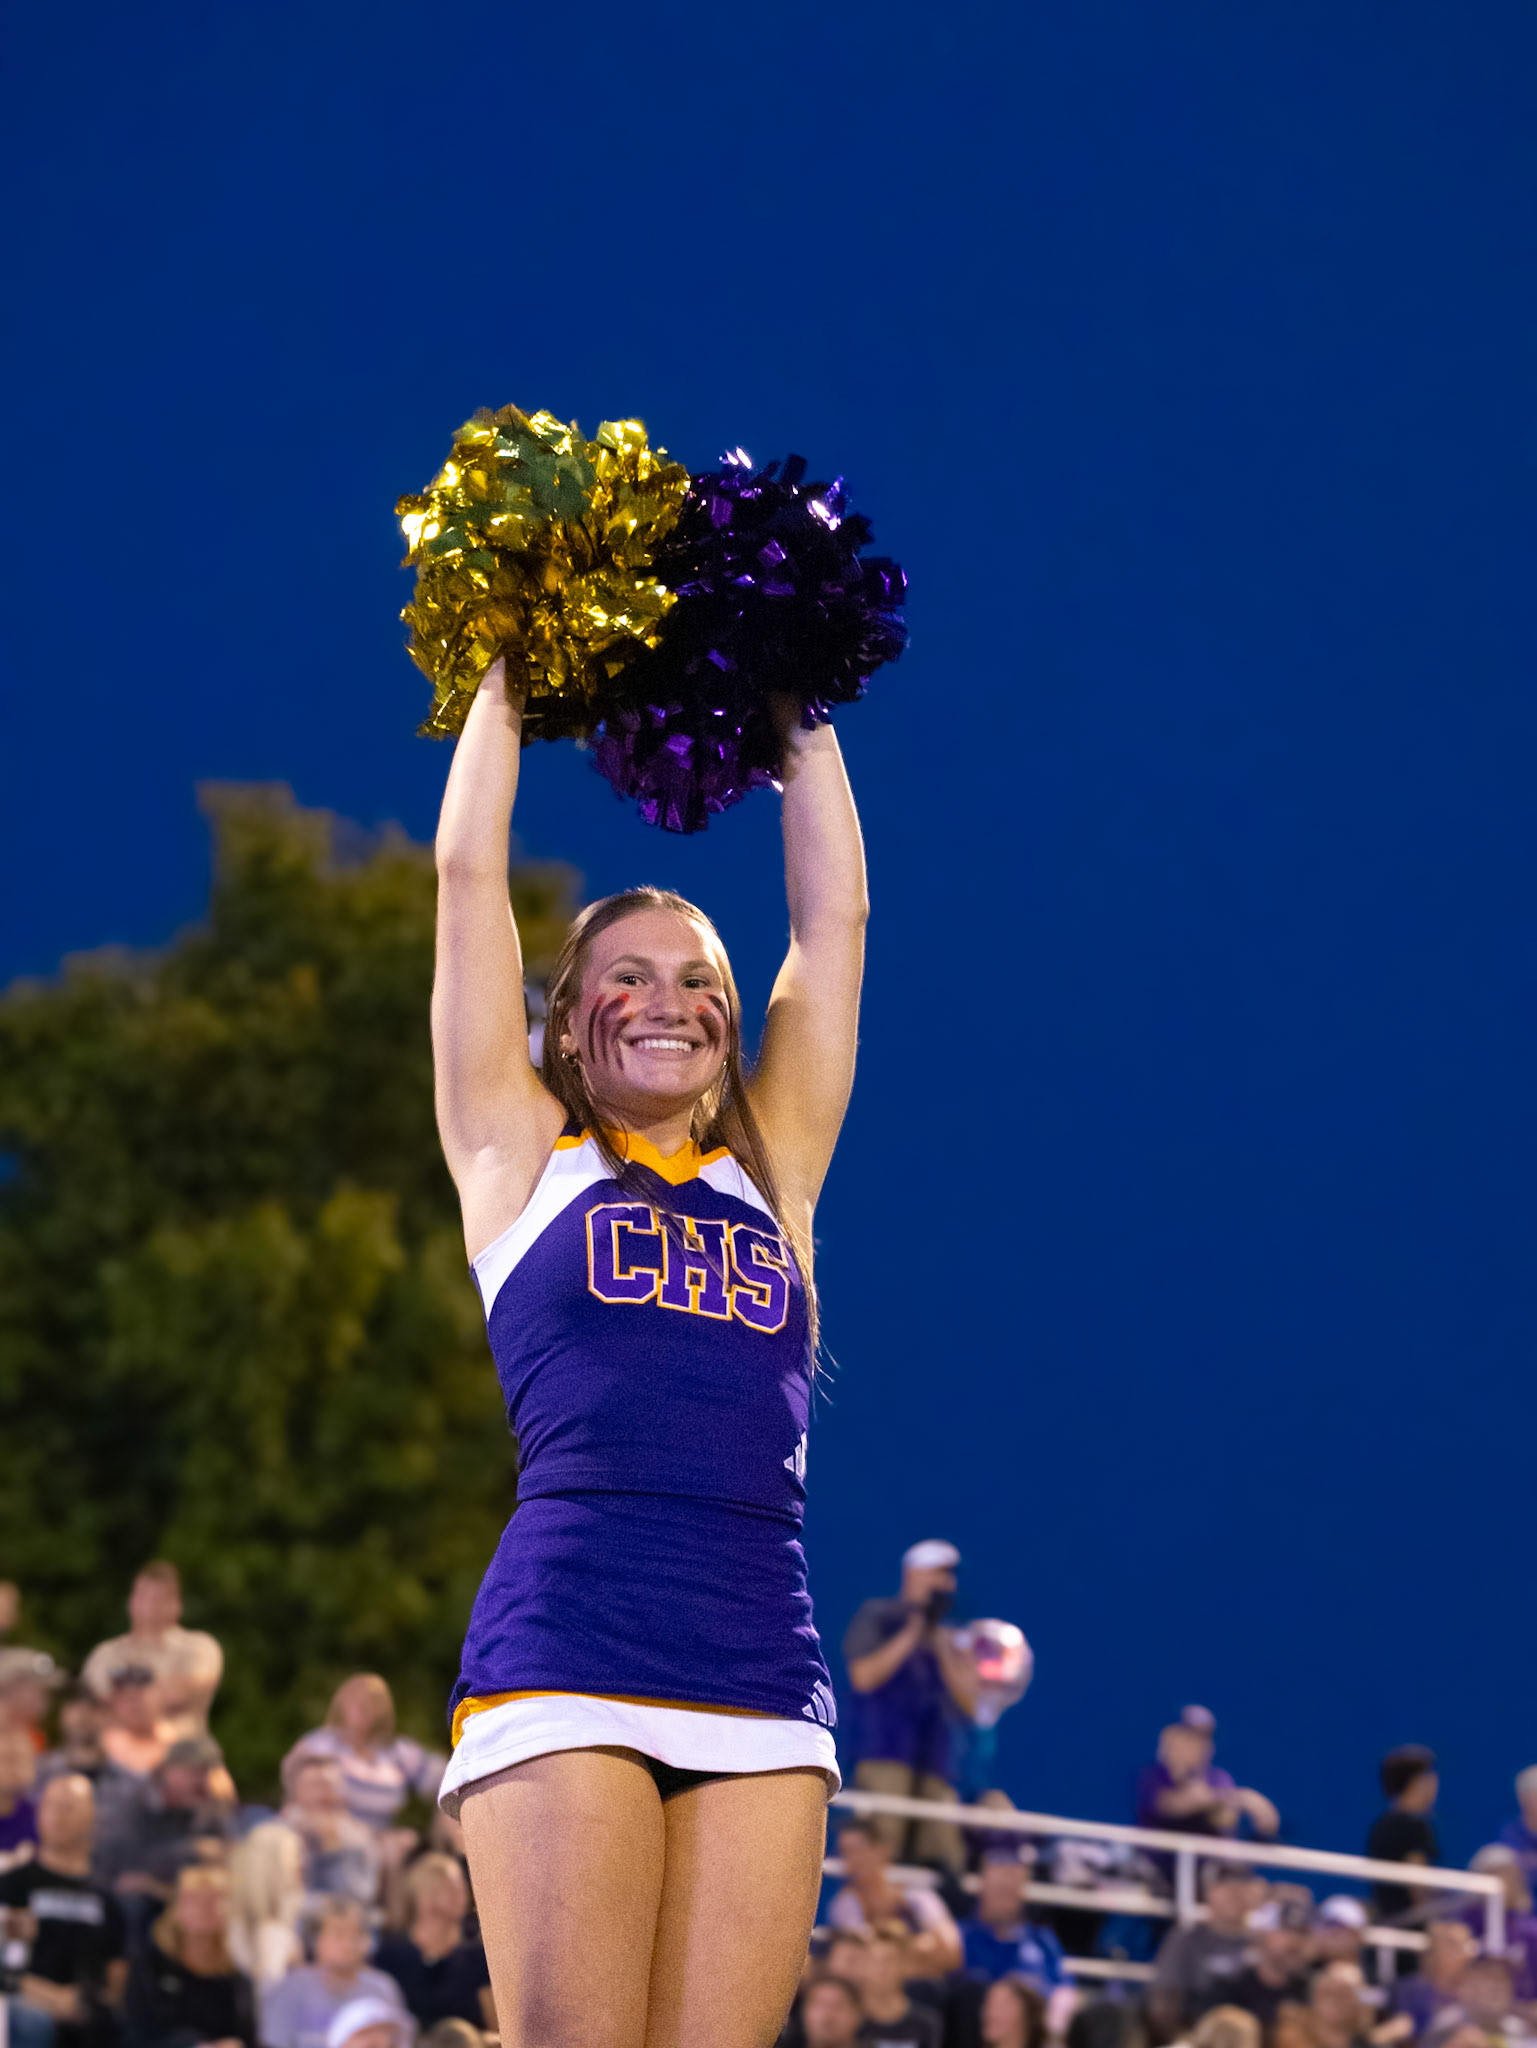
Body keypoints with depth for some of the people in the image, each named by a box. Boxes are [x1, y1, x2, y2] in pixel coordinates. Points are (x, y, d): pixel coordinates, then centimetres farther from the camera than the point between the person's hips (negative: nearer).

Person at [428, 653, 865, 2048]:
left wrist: (798, 719, 30)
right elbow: (468, 874, 15)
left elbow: (835, 912, 25)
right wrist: (507, 687, 24)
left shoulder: (769, 1172, 21)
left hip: (765, 1665, 3)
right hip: (564, 1655, -3)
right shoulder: (523, 1159, 14)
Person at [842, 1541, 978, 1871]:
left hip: (936, 1764, 6)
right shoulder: (875, 1618, 9)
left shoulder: (947, 1641, 23)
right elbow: (864, 1677, -6)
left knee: (943, 1859, -7)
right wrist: (911, 1635, -5)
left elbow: (969, 1706, 15)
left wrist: (944, 1652, 4)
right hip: (883, 1755, -6)